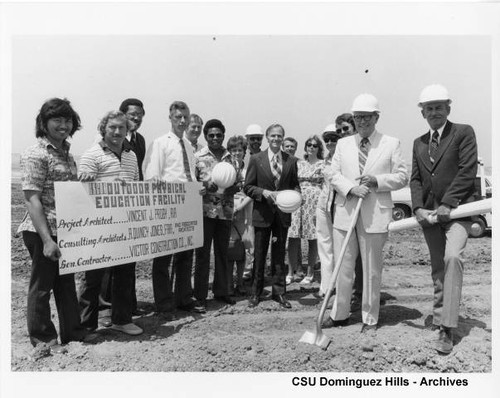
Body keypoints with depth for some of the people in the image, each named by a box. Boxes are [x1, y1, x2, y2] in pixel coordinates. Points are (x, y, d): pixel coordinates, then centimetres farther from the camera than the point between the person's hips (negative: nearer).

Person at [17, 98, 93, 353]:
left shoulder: (66, 153, 10)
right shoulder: (35, 154, -14)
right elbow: (32, 199, -18)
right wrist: (47, 239, -23)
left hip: (66, 230, 8)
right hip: (42, 231, -8)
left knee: (66, 282, 18)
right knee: (42, 285, 8)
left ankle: (72, 331, 33)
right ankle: (43, 339, 26)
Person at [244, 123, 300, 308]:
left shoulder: (291, 161, 5)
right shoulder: (256, 159, -1)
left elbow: (295, 185, 11)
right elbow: (248, 187, -2)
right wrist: (264, 192, -18)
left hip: (282, 213, 2)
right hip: (262, 213, -1)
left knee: (279, 255, 11)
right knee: (259, 255, 8)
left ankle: (279, 292, 23)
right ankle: (256, 292, 23)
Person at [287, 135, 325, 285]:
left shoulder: (323, 164, 3)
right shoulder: (299, 163, 13)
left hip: (315, 202, -3)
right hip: (297, 201, 3)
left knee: (313, 238, 3)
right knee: (293, 237, -2)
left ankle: (310, 273, 15)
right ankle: (290, 272, 8)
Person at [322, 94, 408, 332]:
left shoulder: (391, 144, 6)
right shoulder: (343, 144, 12)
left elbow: (402, 177, 4)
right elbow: (333, 174, 5)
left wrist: (377, 181, -13)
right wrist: (351, 187, -13)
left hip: (375, 214, -2)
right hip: (345, 212, 3)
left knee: (372, 270, 6)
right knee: (342, 268, 9)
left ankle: (370, 319, 22)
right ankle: (339, 314, 25)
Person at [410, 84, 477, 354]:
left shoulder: (464, 132, 0)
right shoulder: (419, 143, 15)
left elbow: (468, 171, -10)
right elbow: (415, 179, 9)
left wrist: (447, 204, -16)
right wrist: (418, 208, -6)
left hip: (456, 210, -5)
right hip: (429, 213, 5)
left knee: (452, 257, -23)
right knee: (437, 268, 11)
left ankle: (447, 328, -19)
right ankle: (439, 316, 25)